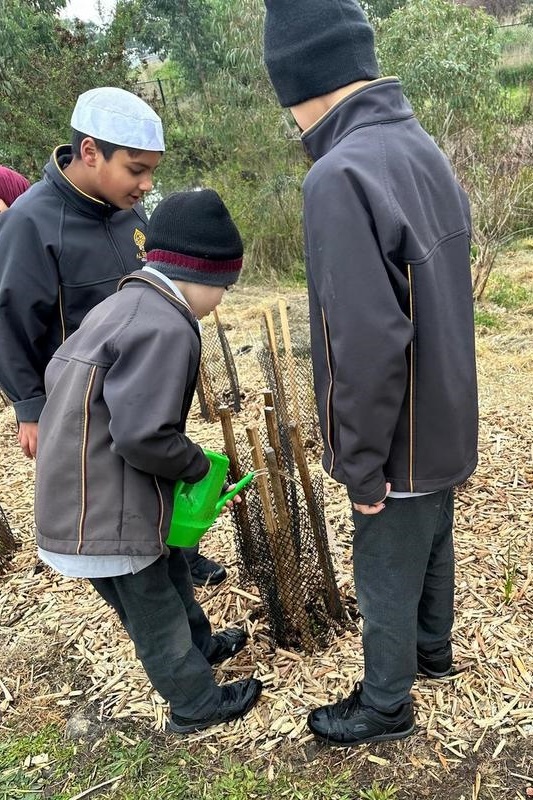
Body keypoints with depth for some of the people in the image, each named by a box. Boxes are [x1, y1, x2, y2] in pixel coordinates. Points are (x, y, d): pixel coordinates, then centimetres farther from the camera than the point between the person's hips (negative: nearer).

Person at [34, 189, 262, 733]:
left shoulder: (119, 305, 8)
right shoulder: (167, 327, -24)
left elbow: (56, 374, 13)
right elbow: (144, 435, -29)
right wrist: (198, 464, -9)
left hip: (74, 492, 10)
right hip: (109, 515, -10)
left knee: (170, 574, 29)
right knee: (154, 609, 12)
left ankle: (199, 644, 53)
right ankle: (195, 702, 35)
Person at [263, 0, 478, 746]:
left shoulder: (343, 176, -27)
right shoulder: (424, 150, 1)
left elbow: (366, 348, -31)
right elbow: (442, 296, 8)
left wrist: (360, 467, -17)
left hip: (400, 441, -8)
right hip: (446, 422, 8)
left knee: (386, 582, 14)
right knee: (433, 544, 27)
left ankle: (386, 704, 38)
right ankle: (433, 646, 53)